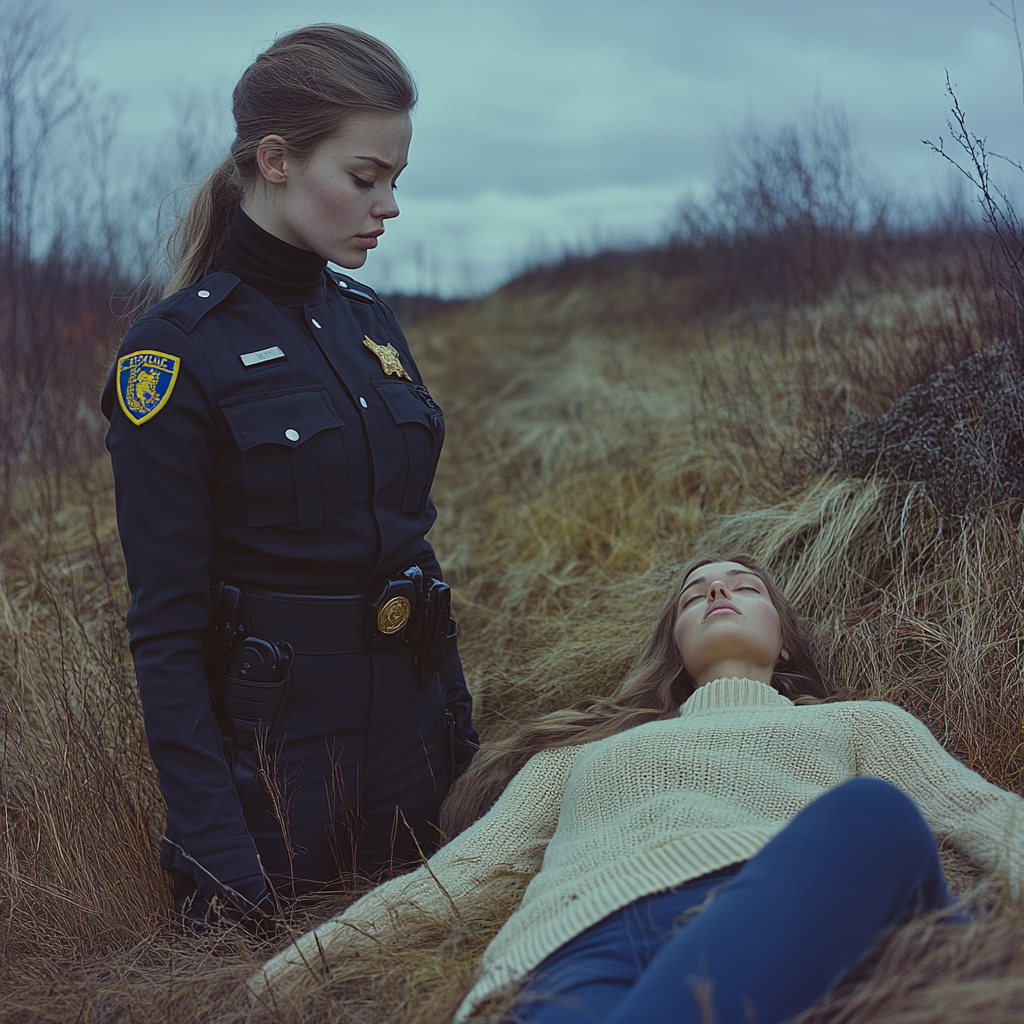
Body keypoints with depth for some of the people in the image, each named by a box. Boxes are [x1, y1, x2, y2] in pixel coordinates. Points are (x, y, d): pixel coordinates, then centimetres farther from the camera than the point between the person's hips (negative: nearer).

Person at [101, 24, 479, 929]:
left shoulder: (368, 319, 6)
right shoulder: (175, 353, -15)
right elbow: (166, 627, -15)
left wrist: (458, 725, 11)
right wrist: (211, 846, -18)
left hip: (410, 744, 6)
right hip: (274, 745, -6)